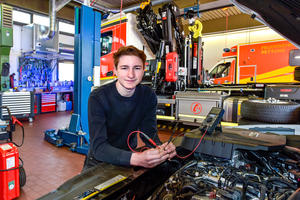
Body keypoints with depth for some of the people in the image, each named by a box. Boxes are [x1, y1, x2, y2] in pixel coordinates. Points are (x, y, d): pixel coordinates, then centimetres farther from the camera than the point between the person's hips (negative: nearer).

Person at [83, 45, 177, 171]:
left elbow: (149, 131, -6)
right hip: (100, 160, -2)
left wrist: (160, 148, -29)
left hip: (130, 154, 3)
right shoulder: (98, 97, -20)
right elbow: (98, 146, -26)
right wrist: (136, 158, -42)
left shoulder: (148, 96, -7)